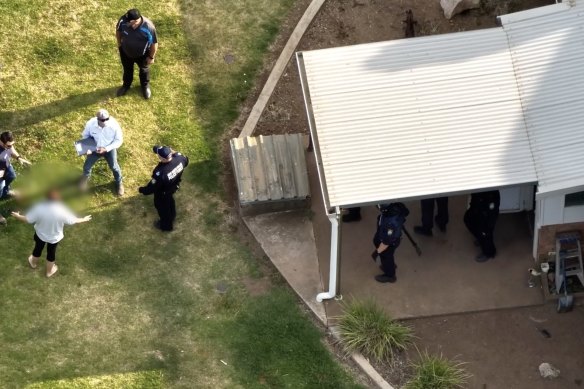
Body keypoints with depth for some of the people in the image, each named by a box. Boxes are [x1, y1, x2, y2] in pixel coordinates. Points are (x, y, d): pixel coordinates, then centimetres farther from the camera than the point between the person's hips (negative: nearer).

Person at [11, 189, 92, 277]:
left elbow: (28, 219, -20)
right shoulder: (62, 210, -33)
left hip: (40, 234, 1)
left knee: (38, 249, 31)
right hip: (54, 237, -1)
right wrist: (84, 219, 2)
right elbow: (72, 221, -17)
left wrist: (18, 216, 1)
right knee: (51, 253, 26)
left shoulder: (39, 208, -33)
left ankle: (33, 263, 59)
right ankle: (49, 271, 49)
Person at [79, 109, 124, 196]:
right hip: (95, 149, 1)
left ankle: (119, 183, 39)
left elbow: (119, 140, -18)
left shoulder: (114, 125, -31)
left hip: (109, 149, -1)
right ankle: (84, 183, 41)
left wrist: (106, 149, -27)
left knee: (114, 167, 7)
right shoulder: (90, 123, -27)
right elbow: (85, 135, -6)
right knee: (87, 166, 7)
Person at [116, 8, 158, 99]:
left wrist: (151, 57, -10)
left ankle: (145, 85, 57)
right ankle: (126, 85, 58)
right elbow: (118, 30, -7)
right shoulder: (123, 20, -31)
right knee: (127, 69, 29)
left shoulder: (148, 27, -39)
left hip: (142, 54, -2)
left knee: (144, 69, 28)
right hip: (125, 51, 2)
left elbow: (154, 43, -22)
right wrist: (119, 43, 7)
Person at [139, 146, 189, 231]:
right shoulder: (179, 158, -32)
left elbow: (152, 188, -30)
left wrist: (141, 190, -11)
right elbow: (185, 161, -4)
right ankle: (172, 217, 68)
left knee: (162, 206, 27)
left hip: (162, 193, -6)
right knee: (169, 201, 37)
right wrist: (174, 152, -1)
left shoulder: (160, 173, -47)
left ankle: (166, 225, 55)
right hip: (174, 186, 6)